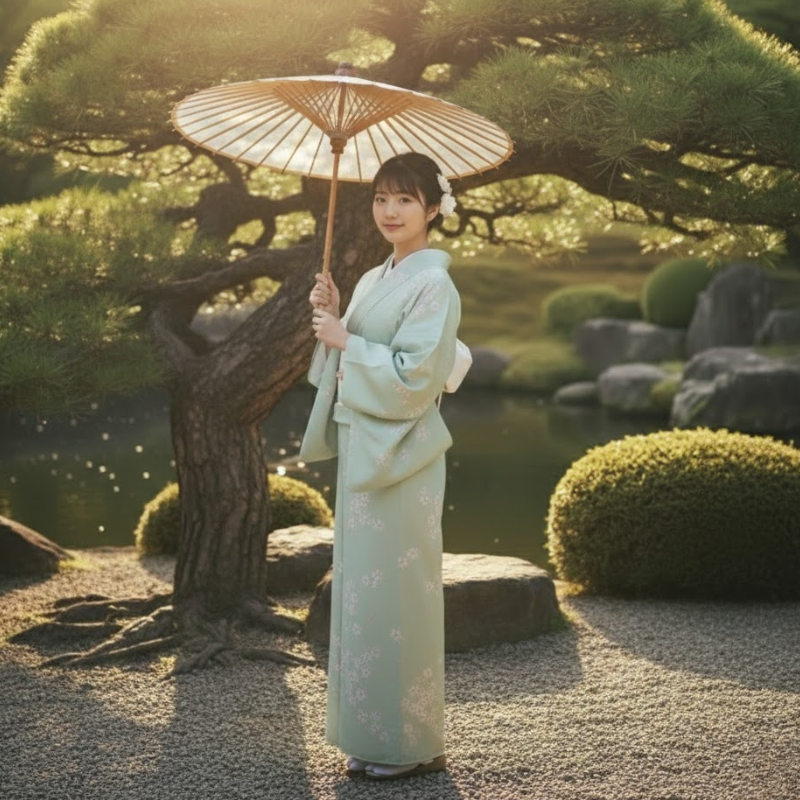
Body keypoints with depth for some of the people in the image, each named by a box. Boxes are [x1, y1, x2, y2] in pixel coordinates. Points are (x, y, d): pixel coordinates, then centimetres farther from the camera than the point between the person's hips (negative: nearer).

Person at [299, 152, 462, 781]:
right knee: (360, 589, 12)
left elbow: (414, 377, -20)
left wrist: (345, 340, -13)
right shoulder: (374, 281, 14)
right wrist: (331, 318, 1)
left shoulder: (433, 284, -11)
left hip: (399, 456, -9)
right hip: (360, 447, 9)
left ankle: (414, 743, 8)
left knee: (396, 592, -4)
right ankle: (373, 737, 21)